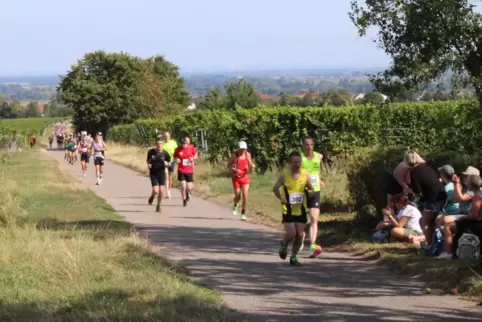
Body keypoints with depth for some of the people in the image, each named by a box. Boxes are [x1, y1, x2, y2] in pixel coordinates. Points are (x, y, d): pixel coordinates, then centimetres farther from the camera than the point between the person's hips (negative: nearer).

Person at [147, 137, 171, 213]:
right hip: (153, 173, -1)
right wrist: (148, 164, -9)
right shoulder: (151, 152, -6)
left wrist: (167, 164, -20)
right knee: (156, 191, -12)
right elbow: (147, 160, 13)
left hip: (162, 173, 1)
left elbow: (169, 164, 3)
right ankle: (152, 196, 26)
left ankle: (158, 206, 17)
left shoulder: (165, 153, -7)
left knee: (161, 191, -4)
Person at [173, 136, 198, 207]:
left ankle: (188, 193, 37)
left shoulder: (191, 148, -4)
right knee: (183, 186, -10)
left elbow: (196, 155, 10)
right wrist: (176, 160, -13)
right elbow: (175, 157, 9)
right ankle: (184, 200, 12)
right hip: (181, 171, -1)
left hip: (190, 171, 1)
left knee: (189, 187, 0)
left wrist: (193, 158, -11)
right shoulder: (178, 149, -5)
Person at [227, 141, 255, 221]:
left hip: (245, 177, 2)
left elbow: (250, 165, 12)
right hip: (236, 177, -2)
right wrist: (235, 170, -23)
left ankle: (243, 213, 2)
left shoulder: (247, 154, 1)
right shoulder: (234, 155, -9)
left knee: (245, 196, -8)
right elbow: (228, 165, -6)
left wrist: (252, 166, -12)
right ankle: (235, 206, 35)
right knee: (238, 196, -1)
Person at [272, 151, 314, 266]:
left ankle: (293, 257, 18)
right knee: (291, 234, -11)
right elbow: (275, 188, 5)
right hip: (288, 209, -3)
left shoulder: (305, 174, -1)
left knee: (299, 235, 1)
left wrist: (308, 191, -13)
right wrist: (281, 198, -10)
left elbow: (311, 189, 10)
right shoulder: (284, 175, -6)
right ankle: (284, 244, 23)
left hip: (301, 209, 3)